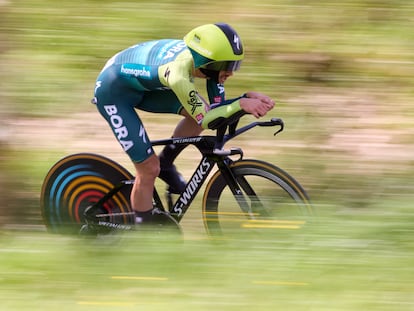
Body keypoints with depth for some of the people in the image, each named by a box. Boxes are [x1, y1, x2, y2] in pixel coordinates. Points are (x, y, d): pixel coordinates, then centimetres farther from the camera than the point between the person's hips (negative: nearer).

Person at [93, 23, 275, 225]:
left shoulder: (196, 57, -17)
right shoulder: (178, 74, -39)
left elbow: (217, 107, -9)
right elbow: (204, 120, -31)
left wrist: (248, 97, -24)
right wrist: (240, 104, -36)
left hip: (142, 84, 8)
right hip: (113, 92, -8)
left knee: (202, 109, -9)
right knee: (149, 169, -9)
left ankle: (165, 165, 11)